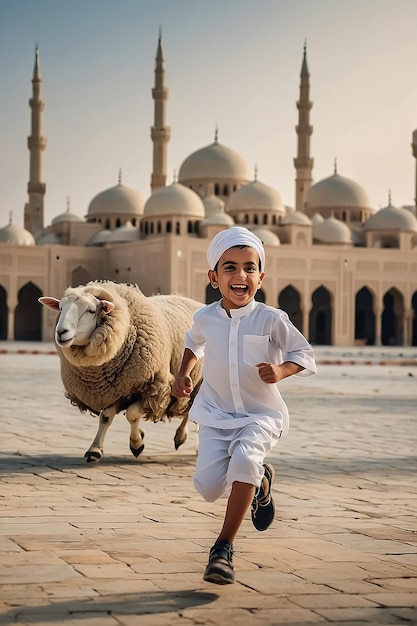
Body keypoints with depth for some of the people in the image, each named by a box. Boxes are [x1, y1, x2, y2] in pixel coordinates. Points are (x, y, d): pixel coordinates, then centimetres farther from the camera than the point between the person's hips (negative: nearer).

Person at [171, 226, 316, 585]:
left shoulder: (271, 320, -10)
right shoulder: (205, 318, 0)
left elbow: (305, 355, -3)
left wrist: (281, 370, -22)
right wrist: (183, 373, 10)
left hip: (261, 415, -3)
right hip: (216, 415, 3)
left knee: (245, 459, -33)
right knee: (209, 487, -14)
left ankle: (224, 547, -20)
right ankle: (259, 481, 23)